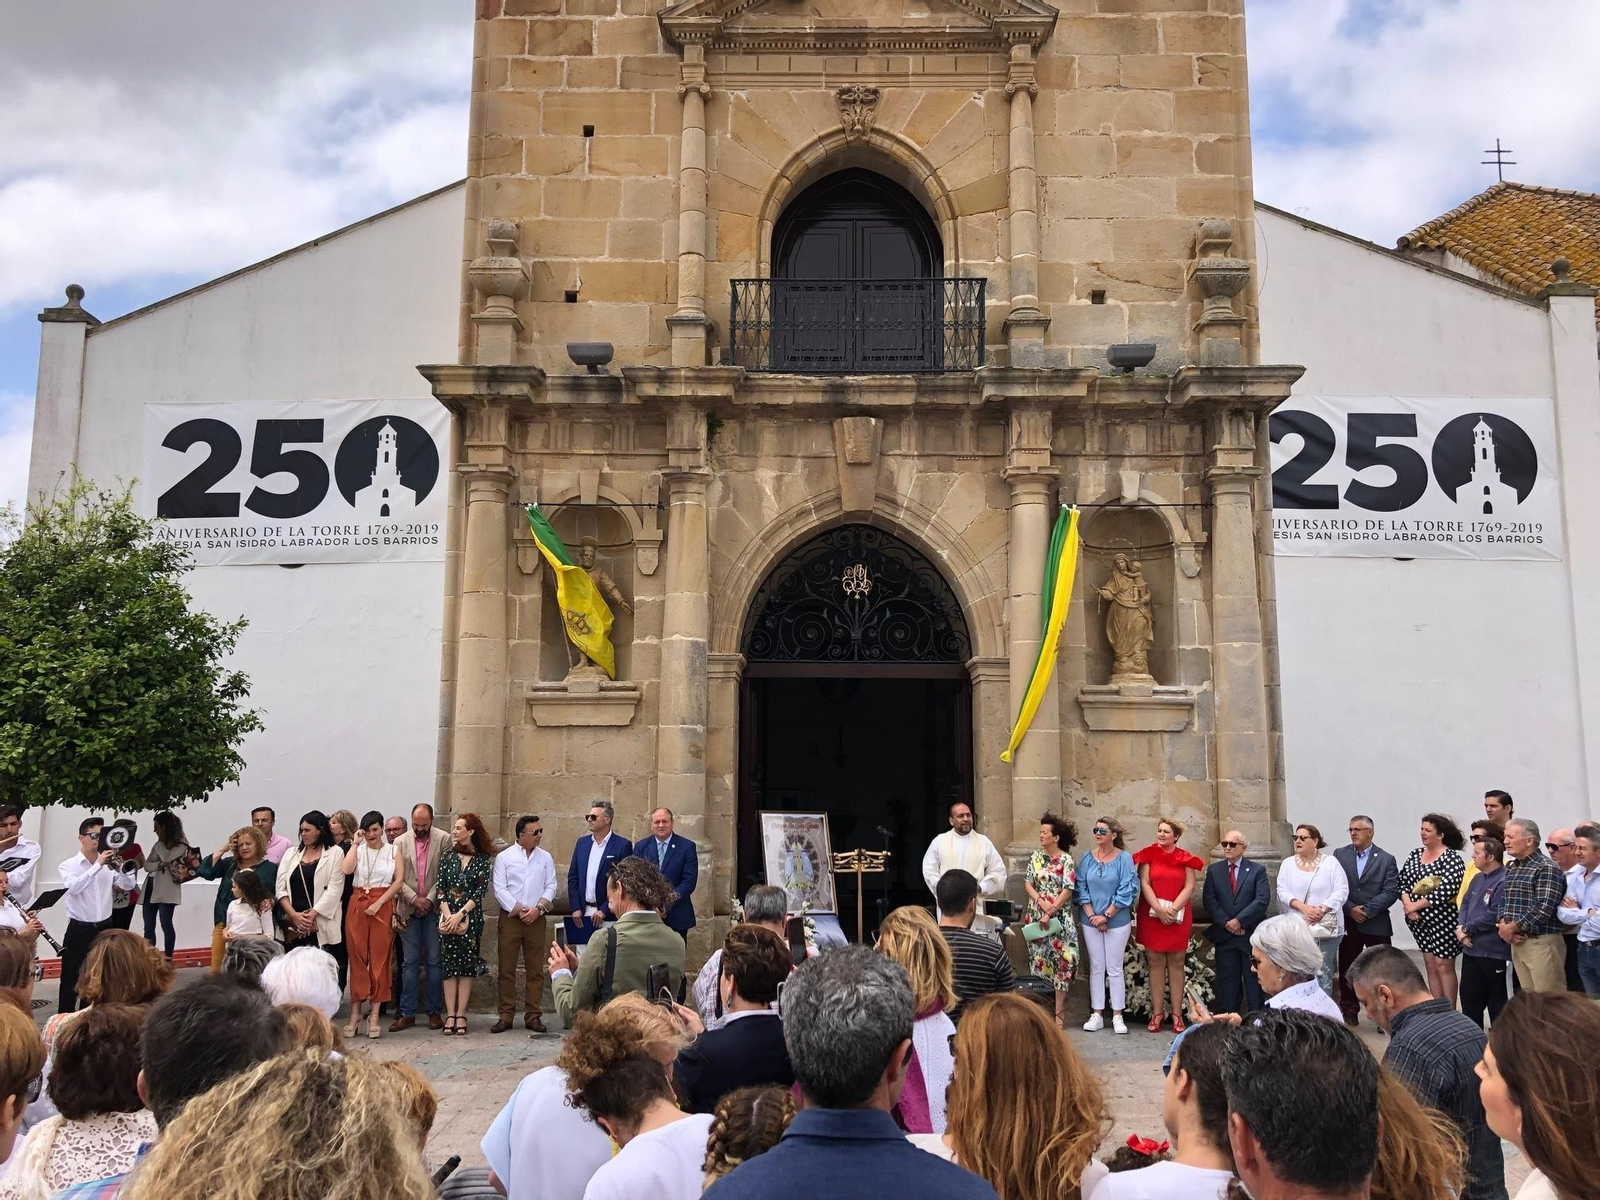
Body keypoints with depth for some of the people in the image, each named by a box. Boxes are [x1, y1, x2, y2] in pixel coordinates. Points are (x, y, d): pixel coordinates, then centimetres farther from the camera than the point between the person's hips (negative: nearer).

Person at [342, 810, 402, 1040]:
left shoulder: (392, 851, 6)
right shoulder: (357, 850, 7)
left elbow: (398, 881, 0)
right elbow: (347, 869, -13)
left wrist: (379, 903, -9)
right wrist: (355, 843, -7)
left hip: (383, 907, -1)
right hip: (357, 906, 1)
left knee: (379, 959, 0)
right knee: (357, 958, 2)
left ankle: (374, 1016, 3)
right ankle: (355, 1013, 7)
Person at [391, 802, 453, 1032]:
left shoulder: (444, 840, -1)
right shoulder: (400, 842, 4)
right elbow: (397, 877, 2)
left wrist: (430, 899, -9)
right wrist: (414, 898, -9)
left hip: (434, 908, -1)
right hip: (409, 909, 1)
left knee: (434, 961, 2)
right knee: (410, 962, 5)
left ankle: (434, 1012, 9)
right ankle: (407, 1013, 9)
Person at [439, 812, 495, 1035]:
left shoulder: (483, 859, 0)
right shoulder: (449, 856, 7)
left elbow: (481, 891, -6)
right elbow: (440, 887, 2)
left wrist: (460, 914, -13)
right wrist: (447, 914, -10)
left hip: (471, 918, -2)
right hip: (447, 917, 2)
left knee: (467, 965, 0)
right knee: (448, 965, 1)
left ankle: (461, 1015, 3)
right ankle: (450, 1015, 4)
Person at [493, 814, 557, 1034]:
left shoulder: (545, 857, 9)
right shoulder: (504, 857, 2)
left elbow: (551, 887, 6)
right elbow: (500, 890, -4)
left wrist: (538, 908, -9)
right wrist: (519, 910, -10)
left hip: (537, 919, 2)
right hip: (509, 918, -2)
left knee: (536, 970, 3)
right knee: (507, 969, 1)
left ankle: (533, 1015, 9)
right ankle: (506, 1015, 8)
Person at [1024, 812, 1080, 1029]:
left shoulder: (1066, 860, -8)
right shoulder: (1036, 856, 7)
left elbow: (1067, 890, -12)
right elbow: (1027, 883, 5)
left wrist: (1050, 913, -15)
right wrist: (1041, 902, -11)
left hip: (1059, 919, -5)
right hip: (1036, 916, 5)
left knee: (1060, 962, -3)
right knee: (1039, 960, 7)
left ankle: (1059, 1013, 2)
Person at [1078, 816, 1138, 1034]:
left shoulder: (1124, 858, -7)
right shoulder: (1088, 858, 2)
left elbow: (1126, 891, -11)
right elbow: (1081, 888, 2)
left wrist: (1105, 916, -12)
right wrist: (1091, 915, -8)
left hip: (1117, 921, -3)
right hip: (1091, 921, 3)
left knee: (1114, 968, 2)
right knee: (1096, 967, 8)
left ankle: (1117, 1016, 10)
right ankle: (1096, 1015, 13)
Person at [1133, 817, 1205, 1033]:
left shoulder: (1185, 858, 5)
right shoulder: (1149, 855, 4)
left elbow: (1189, 887, -1)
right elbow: (1144, 884, -3)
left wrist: (1173, 909, -13)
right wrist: (1159, 909, -14)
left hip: (1178, 917, 0)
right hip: (1152, 916, 0)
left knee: (1176, 964, 3)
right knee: (1156, 963, 2)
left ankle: (1177, 1013, 7)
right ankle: (1157, 1012, 7)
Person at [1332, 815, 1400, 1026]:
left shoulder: (1386, 859, 0)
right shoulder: (1340, 855, 4)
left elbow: (1391, 892, -8)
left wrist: (1367, 910, -14)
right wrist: (1350, 909, -11)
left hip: (1377, 924, -2)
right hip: (1348, 922, 2)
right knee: (1347, 968, 8)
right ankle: (1349, 1010, 19)